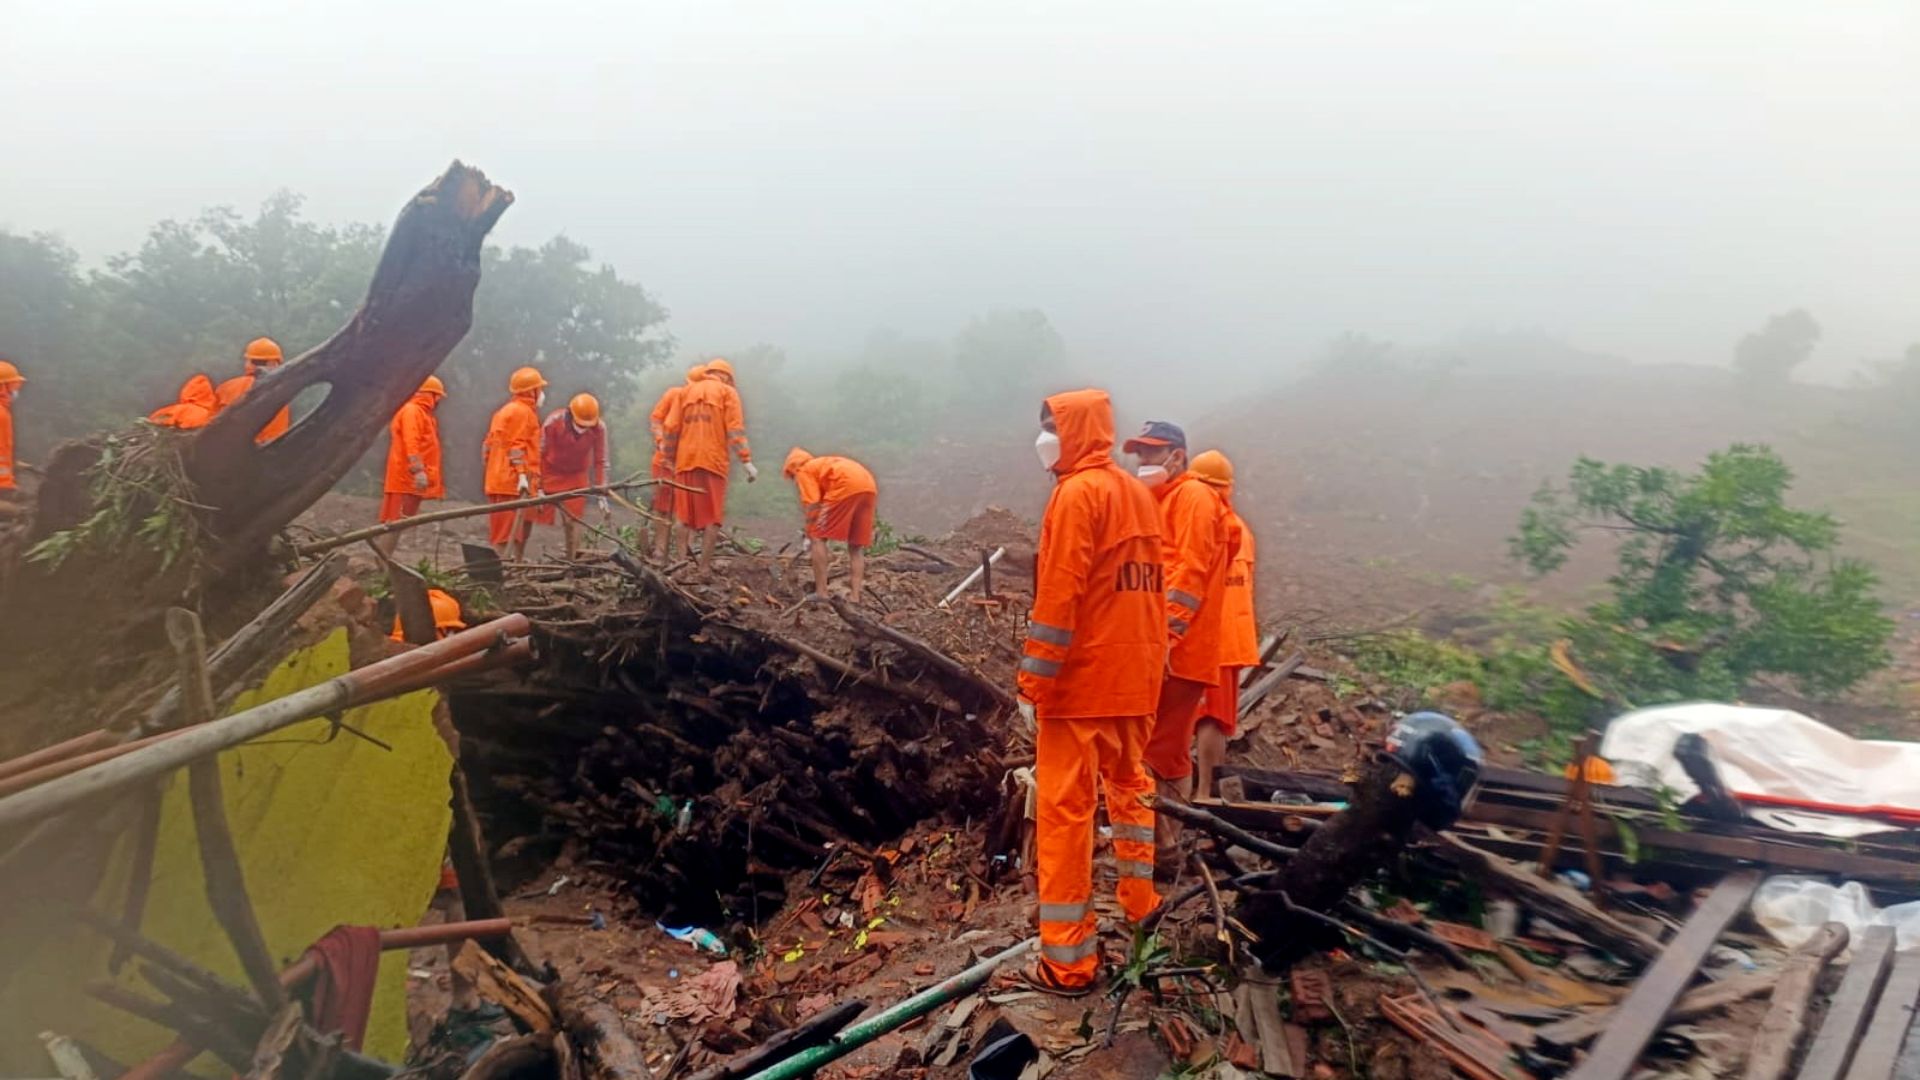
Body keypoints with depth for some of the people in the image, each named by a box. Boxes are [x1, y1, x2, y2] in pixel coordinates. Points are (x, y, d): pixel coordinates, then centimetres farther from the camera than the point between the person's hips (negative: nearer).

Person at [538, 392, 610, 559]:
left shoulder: (599, 428, -21)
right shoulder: (553, 422, -26)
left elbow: (600, 462, -11)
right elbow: (539, 454, -19)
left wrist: (601, 494, -11)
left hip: (576, 475, 1)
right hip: (551, 472, -1)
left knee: (572, 521, -3)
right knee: (541, 516, 0)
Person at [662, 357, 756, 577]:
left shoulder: (687, 391, 17)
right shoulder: (728, 392, 6)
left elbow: (671, 428, 11)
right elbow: (735, 429, -7)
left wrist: (671, 458, 18)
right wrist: (746, 461, -11)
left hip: (686, 460, 4)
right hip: (713, 461, -3)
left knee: (684, 514, 10)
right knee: (712, 517, 1)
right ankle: (704, 568, -2)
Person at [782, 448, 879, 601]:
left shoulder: (804, 471, 16)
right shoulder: (823, 465, 38)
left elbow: (813, 506, 3)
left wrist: (811, 536, 14)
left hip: (847, 486, -8)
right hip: (869, 486, 8)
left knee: (817, 537, 6)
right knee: (856, 546, 16)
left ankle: (821, 594, 2)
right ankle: (855, 597, 10)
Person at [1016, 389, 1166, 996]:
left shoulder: (1077, 493, -13)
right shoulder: (1138, 494, 12)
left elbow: (1058, 597, -19)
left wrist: (1033, 684, -16)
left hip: (1081, 678, -9)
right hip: (1136, 673, 9)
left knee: (1062, 810, -2)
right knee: (1128, 786, 23)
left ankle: (1069, 960, 2)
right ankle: (1140, 905, 37)